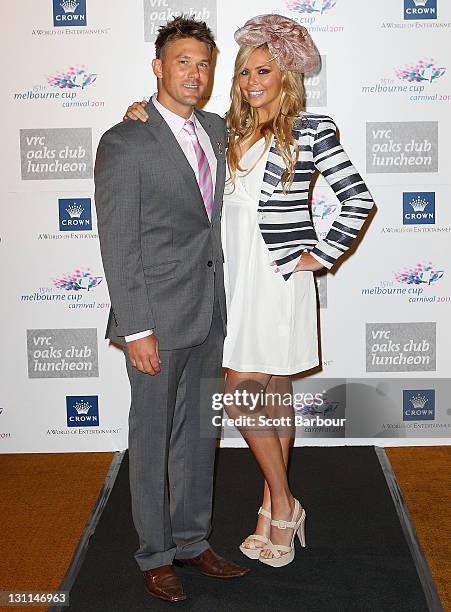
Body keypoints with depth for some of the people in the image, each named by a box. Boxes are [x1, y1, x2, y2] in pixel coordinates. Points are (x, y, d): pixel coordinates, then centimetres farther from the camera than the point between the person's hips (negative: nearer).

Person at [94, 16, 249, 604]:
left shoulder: (217, 129, 10)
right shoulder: (124, 143, -11)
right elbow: (118, 245, -13)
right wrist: (135, 328, -16)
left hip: (210, 312, 7)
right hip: (158, 315, -6)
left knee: (198, 431, 16)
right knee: (152, 435, 7)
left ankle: (192, 540, 33)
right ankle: (155, 554, 25)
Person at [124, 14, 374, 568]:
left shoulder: (311, 130, -4)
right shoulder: (229, 131, 10)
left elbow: (359, 200, -4)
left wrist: (321, 254, -6)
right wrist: (142, 119, 0)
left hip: (279, 274, -5)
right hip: (237, 273, 5)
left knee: (239, 395, -6)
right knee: (272, 394, 12)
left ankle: (279, 506, 13)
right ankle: (277, 511, 23)